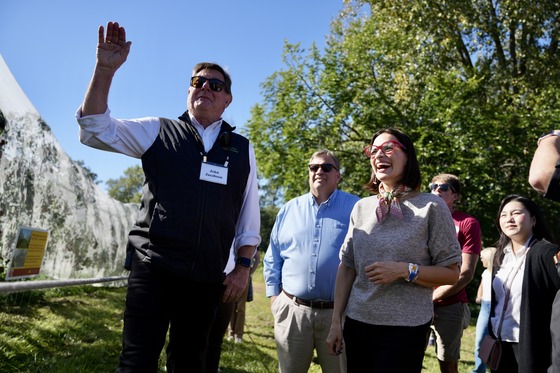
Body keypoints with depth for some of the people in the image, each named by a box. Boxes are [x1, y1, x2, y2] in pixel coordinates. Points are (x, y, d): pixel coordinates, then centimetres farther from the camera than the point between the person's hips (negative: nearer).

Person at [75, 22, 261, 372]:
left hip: (206, 277, 2)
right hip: (153, 267, -2)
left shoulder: (243, 149, 10)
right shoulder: (159, 132, 7)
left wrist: (243, 266, 3)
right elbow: (96, 128, -2)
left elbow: (249, 217, 11)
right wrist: (105, 69, -12)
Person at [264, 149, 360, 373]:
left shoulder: (356, 208, 0)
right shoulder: (289, 209, 9)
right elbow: (272, 259, 13)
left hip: (340, 313, -2)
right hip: (292, 310, 2)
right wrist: (274, 296, 6)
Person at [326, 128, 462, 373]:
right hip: (357, 324, 4)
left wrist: (405, 270, -19)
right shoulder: (361, 207, 6)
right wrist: (336, 322, 5)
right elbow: (347, 267, 7)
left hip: (405, 328, -3)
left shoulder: (431, 207, -6)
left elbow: (451, 273, -5)